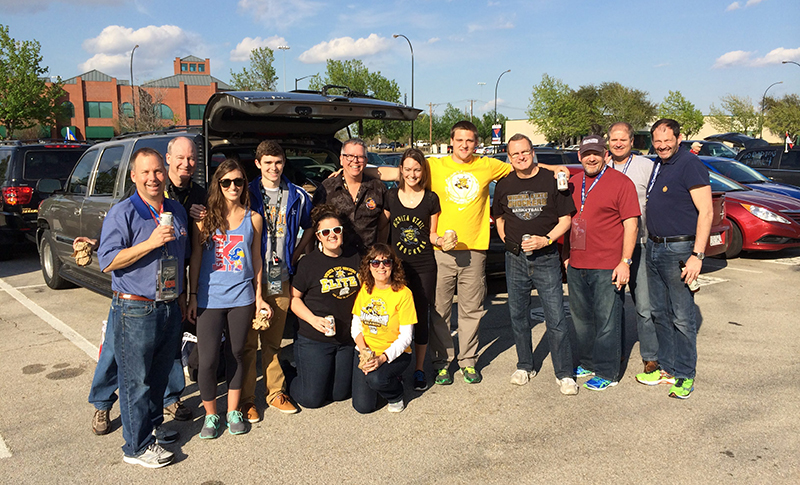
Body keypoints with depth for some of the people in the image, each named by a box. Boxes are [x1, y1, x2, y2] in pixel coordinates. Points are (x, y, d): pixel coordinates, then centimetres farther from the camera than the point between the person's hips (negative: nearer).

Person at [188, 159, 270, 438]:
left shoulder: (253, 218, 5)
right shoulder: (205, 217, 0)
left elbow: (256, 259, 10)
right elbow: (195, 258, 3)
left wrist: (258, 297, 10)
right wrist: (193, 296, 0)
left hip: (241, 298, 2)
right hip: (209, 298, -1)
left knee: (236, 355, 12)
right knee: (207, 360, -1)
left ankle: (233, 411, 27)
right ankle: (210, 414, 19)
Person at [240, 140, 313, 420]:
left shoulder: (297, 196, 7)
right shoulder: (247, 194, 0)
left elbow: (310, 227, 21)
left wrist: (297, 253, 10)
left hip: (280, 279, 2)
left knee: (273, 341, 12)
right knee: (248, 341, 2)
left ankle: (275, 392, 24)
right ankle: (246, 399, 12)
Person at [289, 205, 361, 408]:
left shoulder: (355, 257, 2)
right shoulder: (308, 262, -10)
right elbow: (294, 297, -5)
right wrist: (313, 319, -19)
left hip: (347, 338, 4)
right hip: (314, 340, -4)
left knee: (340, 394, 14)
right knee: (311, 398, 0)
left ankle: (303, 368, 38)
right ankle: (292, 370, 29)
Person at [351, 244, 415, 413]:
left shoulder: (403, 293, -13)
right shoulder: (363, 288, 1)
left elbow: (406, 336, -13)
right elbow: (355, 325, 5)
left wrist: (382, 358, -26)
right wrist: (364, 352, -12)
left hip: (395, 353, -3)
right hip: (365, 351, 4)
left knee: (375, 379, -33)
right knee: (362, 406, -9)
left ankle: (396, 394, 3)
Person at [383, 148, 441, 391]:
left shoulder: (431, 199, 2)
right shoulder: (390, 197, 3)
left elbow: (432, 234, 9)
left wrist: (441, 240, -12)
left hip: (424, 266, 0)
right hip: (396, 265, 0)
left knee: (421, 317, 5)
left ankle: (419, 369, 18)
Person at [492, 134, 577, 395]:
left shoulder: (551, 180, -3)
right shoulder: (504, 185, 7)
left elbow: (565, 219, -1)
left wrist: (546, 239, -14)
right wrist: (507, 240, 7)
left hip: (546, 258, -3)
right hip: (515, 260, 4)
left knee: (556, 319, -4)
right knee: (518, 316, 12)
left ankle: (564, 373, 9)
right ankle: (524, 366, 28)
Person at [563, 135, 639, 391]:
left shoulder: (621, 183, -5)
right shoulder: (573, 183, 13)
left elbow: (631, 225, -8)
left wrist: (625, 262, -14)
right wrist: (566, 256, 17)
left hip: (607, 268, -6)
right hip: (576, 265, 6)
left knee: (606, 321, 0)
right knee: (581, 318, 15)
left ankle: (607, 372, 13)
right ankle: (587, 363, 31)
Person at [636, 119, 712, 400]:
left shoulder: (690, 164, -12)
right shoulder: (656, 165, 13)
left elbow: (706, 211, -16)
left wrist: (697, 255, -21)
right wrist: (651, 243, 15)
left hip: (679, 250, -8)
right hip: (654, 248, 8)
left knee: (682, 317, -1)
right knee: (660, 313, 14)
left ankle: (685, 376, 12)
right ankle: (666, 368, 26)